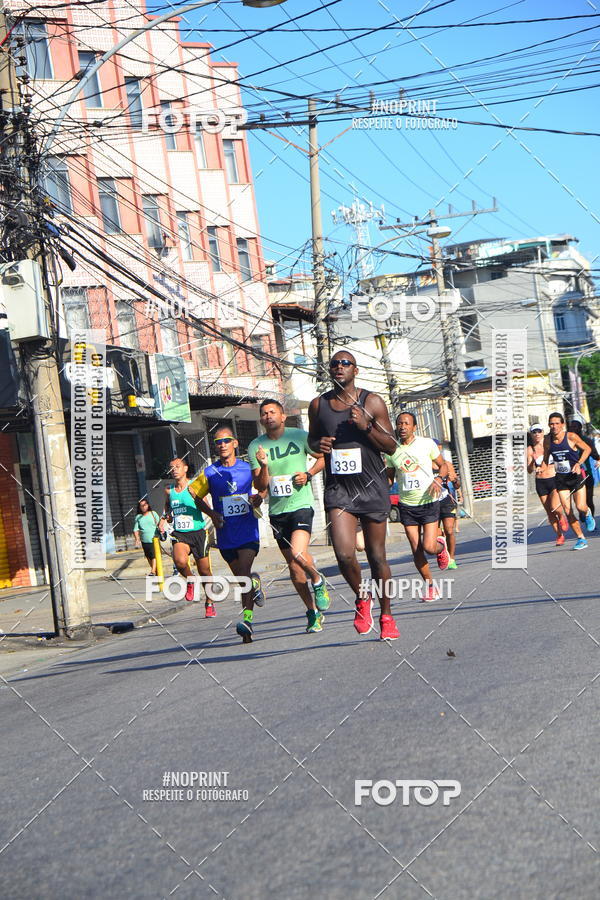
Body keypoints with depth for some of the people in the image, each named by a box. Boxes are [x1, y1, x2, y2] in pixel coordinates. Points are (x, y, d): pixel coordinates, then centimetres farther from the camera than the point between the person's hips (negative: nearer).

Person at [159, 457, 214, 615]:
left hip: (198, 532, -2)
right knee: (180, 561, -28)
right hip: (179, 534, 2)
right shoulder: (168, 490, 8)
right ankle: (189, 582, 3)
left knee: (204, 571, 5)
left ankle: (209, 603, 24)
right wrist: (164, 518, 10)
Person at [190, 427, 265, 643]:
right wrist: (211, 513, 0)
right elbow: (194, 494, 13)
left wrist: (258, 499, -5)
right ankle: (255, 584, 44)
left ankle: (247, 618, -24)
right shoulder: (209, 473, 1)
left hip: (248, 530, -2)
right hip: (226, 534, 2)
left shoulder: (249, 469, 1)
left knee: (244, 572, -19)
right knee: (241, 578, 8)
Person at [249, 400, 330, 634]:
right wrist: (264, 466, -20)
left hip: (301, 505, -3)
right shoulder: (255, 447, 2)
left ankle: (318, 582, 5)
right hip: (277, 511, 3)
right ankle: (313, 612, 21)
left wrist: (308, 474, -5)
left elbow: (323, 457, 12)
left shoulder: (300, 436, -2)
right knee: (293, 568, 7)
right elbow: (260, 486, -1)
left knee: (298, 554, -25)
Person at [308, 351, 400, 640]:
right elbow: (312, 438, 23)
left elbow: (391, 446, -1)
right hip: (338, 488, 1)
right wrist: (318, 444, -2)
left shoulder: (371, 402, -2)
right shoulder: (318, 405, 6)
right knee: (344, 554, -16)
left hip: (372, 488, -1)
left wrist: (366, 426, -17)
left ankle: (386, 616, 22)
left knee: (377, 556, 5)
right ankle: (361, 597, 13)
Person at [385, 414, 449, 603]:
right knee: (416, 549, -1)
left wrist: (439, 478, -14)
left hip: (429, 502, -2)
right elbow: (390, 478, 15)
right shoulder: (391, 450, 3)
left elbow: (443, 465, 5)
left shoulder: (427, 444, -4)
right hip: (407, 505, 2)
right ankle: (430, 585, 15)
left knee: (429, 547, -11)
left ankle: (441, 546, 25)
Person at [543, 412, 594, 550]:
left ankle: (587, 514, 28)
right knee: (567, 511, -4)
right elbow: (546, 457, 12)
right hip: (560, 478, 3)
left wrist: (579, 463, -16)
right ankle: (581, 538, 8)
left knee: (580, 506, -11)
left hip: (576, 476, -3)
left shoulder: (571, 437, -14)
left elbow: (587, 449, -4)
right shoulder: (547, 440, -3)